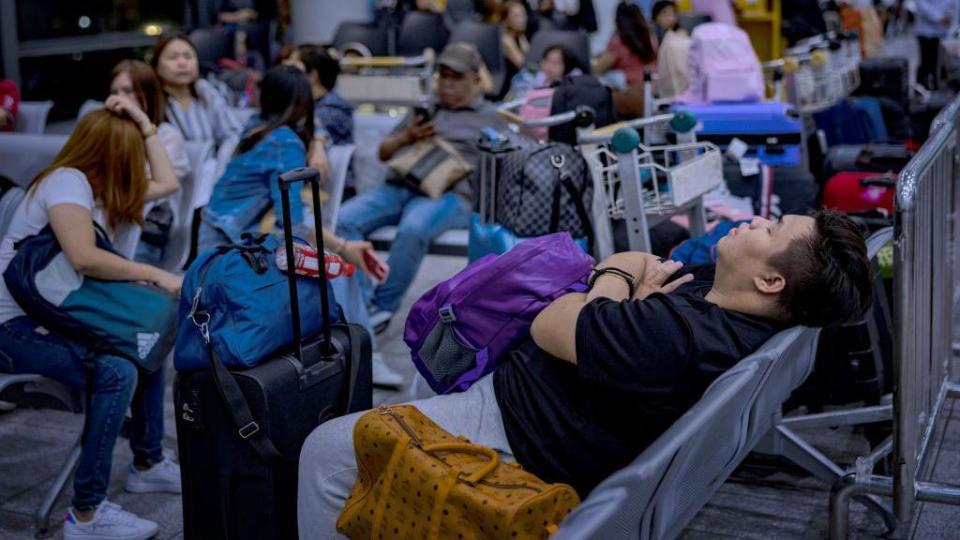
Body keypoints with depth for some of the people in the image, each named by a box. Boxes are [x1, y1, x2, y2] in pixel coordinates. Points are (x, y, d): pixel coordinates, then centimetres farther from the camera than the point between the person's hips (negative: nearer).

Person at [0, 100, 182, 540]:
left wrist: (145, 125, 13)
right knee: (117, 372, -27)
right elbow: (84, 257, -30)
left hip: (52, 315, 10)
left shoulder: (100, 186, 12)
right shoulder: (67, 181, -15)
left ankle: (147, 463, 25)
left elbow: (167, 183, 20)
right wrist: (156, 275, -23)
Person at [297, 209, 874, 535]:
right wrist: (637, 291, -17)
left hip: (510, 432, -10)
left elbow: (548, 328, -25)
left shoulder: (673, 336, -36)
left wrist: (617, 279, -8)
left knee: (327, 451, -6)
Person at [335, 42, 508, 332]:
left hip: (447, 194, -5)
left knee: (412, 230, -38)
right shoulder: (423, 108, 30)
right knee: (344, 219, -24)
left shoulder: (490, 118, 19)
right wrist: (407, 137, 6)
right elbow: (384, 152, 28)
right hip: (397, 187, 5)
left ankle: (383, 307, -24)